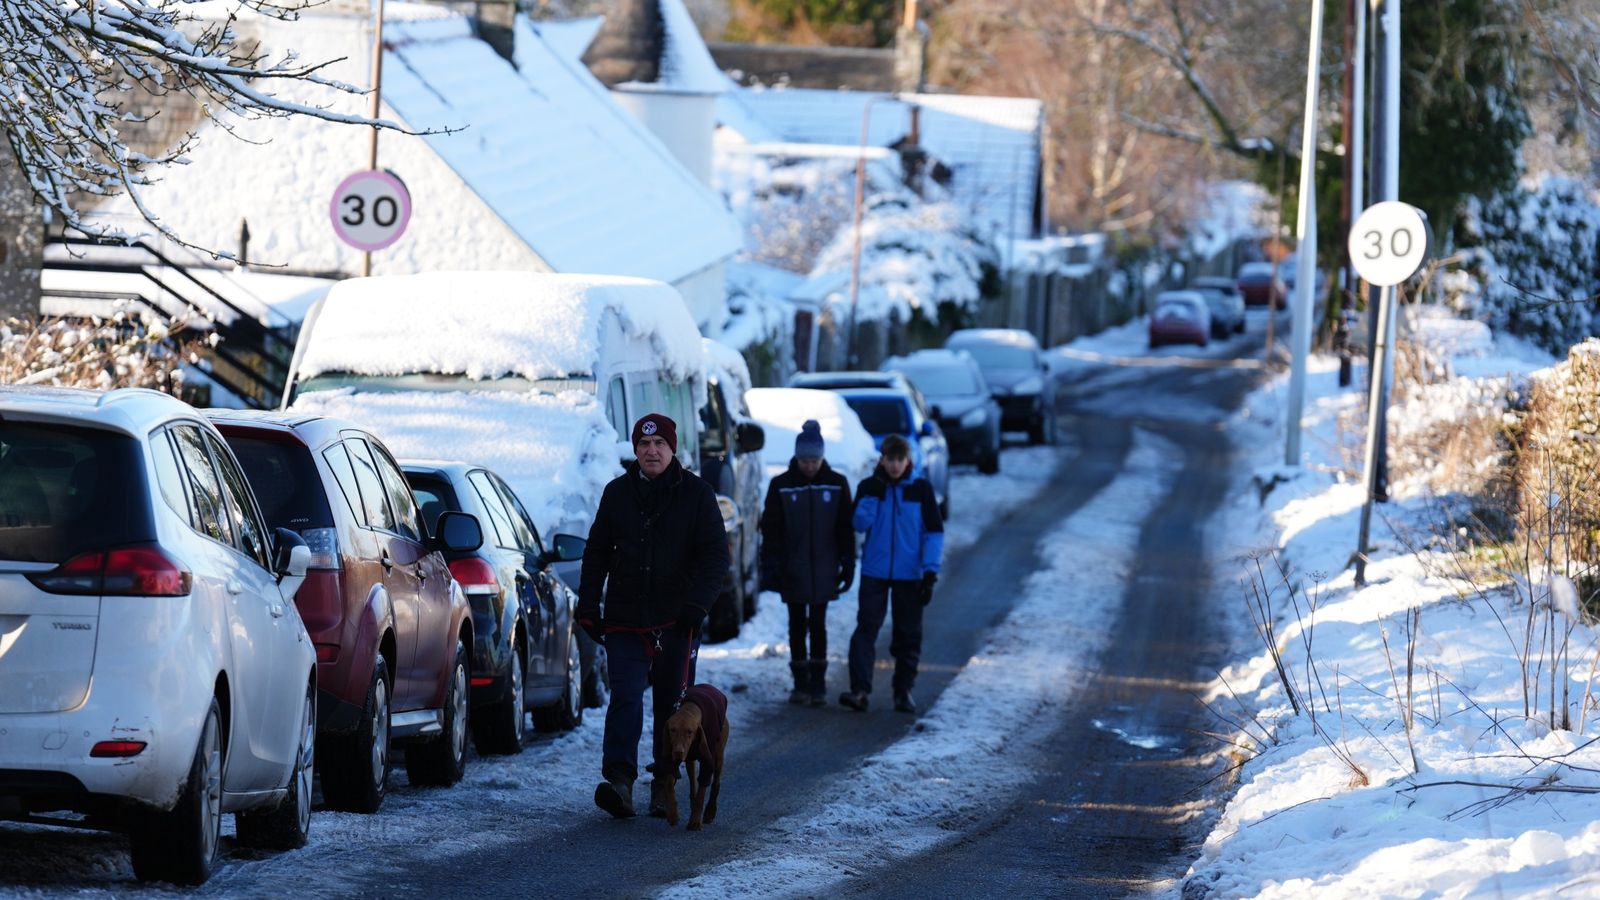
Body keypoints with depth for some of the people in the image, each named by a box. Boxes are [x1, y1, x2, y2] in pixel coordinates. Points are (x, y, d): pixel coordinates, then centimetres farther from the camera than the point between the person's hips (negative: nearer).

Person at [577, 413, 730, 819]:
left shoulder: (696, 494, 1)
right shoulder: (617, 493, 9)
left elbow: (715, 556, -2)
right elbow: (597, 553, 14)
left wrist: (696, 605, -14)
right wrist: (588, 606, 7)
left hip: (677, 621, -1)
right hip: (626, 618, 1)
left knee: (672, 705, 5)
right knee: (625, 698, -11)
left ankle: (664, 784, 13)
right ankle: (619, 780, -21)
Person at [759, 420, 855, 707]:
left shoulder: (837, 484, 1)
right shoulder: (781, 486, -1)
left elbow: (846, 529, 5)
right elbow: (770, 530, 0)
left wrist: (847, 565, 2)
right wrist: (769, 566, -6)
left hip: (823, 570, -1)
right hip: (792, 570, 1)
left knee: (818, 625, -1)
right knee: (797, 625, 5)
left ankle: (818, 684, 5)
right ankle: (801, 684, 12)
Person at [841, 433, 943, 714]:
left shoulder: (921, 488, 0)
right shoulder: (869, 486, 3)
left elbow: (934, 531, 0)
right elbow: (859, 524, -5)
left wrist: (930, 570, -7)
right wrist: (872, 496, -17)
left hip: (909, 574, 0)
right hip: (874, 572, 0)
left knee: (909, 634, 6)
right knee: (866, 628, -9)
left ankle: (904, 689, 16)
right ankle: (860, 689, -14)